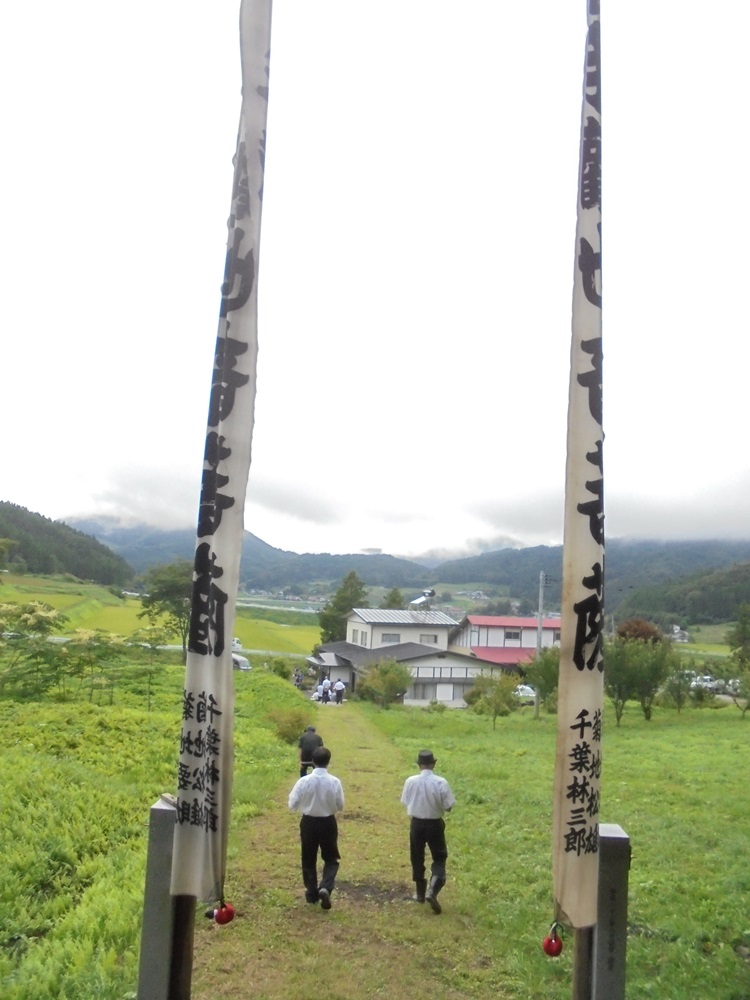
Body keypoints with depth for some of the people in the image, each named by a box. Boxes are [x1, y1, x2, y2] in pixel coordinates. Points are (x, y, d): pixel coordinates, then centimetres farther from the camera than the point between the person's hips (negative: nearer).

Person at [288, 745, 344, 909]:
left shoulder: (304, 781, -16)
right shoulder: (335, 782, -15)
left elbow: (292, 805, -7)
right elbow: (340, 806, -3)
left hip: (308, 823, 0)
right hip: (328, 823, 0)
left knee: (309, 859, 18)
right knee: (331, 859, 14)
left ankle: (312, 892, 27)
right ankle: (325, 888, -7)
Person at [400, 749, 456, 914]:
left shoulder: (410, 781, -11)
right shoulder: (441, 782, -16)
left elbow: (406, 803, -1)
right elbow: (448, 807, -11)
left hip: (416, 823, 2)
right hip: (435, 824, -2)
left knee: (417, 859, 18)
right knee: (439, 858, 13)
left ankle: (420, 893, 29)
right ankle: (432, 891, -6)